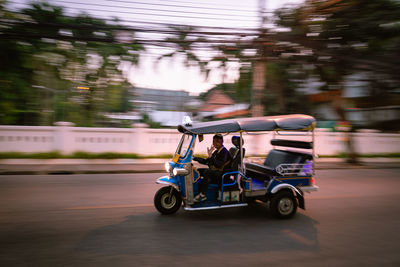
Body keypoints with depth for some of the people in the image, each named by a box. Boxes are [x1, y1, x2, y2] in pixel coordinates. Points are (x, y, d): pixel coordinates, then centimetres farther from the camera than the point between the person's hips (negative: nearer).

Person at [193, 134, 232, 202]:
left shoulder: (224, 152, -13)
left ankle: (202, 195, -27)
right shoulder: (216, 151, 14)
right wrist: (194, 158, 8)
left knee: (207, 172, -33)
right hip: (214, 172, 10)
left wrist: (210, 156, -37)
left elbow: (219, 165, -28)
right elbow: (206, 161, 18)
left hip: (222, 174, -10)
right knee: (198, 171, 3)